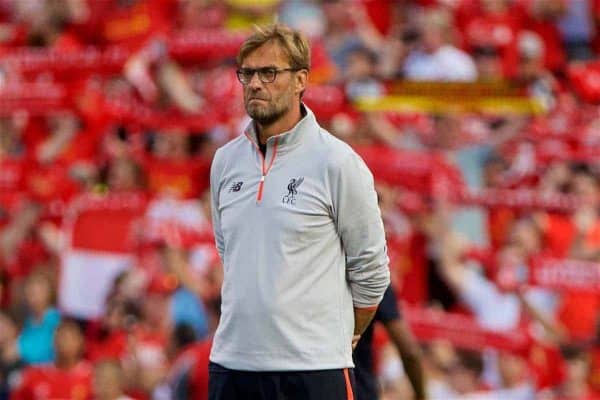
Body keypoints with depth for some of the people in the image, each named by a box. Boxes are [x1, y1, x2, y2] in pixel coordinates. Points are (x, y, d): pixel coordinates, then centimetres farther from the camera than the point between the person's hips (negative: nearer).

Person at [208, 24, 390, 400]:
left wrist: (342, 337, 8)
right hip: (231, 364, 5)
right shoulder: (226, 161, 10)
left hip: (314, 369, -5)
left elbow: (370, 270, -1)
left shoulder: (337, 162, -6)